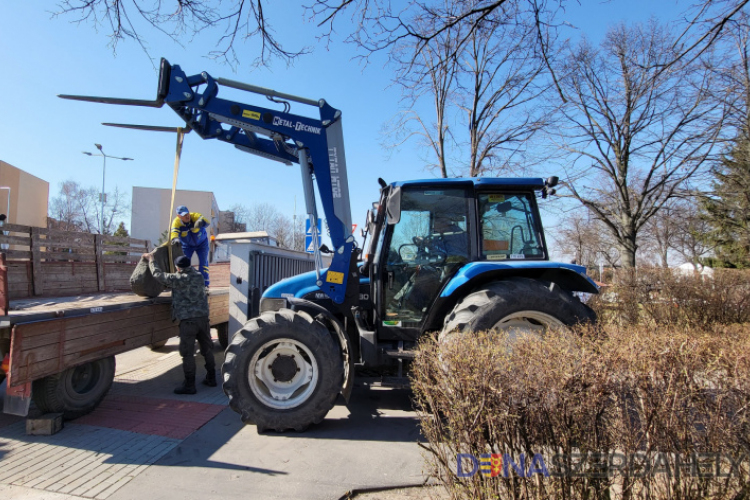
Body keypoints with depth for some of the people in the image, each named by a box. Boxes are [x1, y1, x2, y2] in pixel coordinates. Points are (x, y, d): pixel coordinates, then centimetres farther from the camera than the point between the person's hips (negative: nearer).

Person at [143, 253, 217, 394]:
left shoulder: (178, 279, -9)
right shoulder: (199, 276, 9)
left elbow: (158, 274, 1)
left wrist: (151, 259, 15)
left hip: (188, 319, -6)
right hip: (203, 317, 7)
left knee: (187, 352, 1)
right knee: (207, 349, 15)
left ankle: (189, 384, 5)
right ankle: (211, 378, 24)